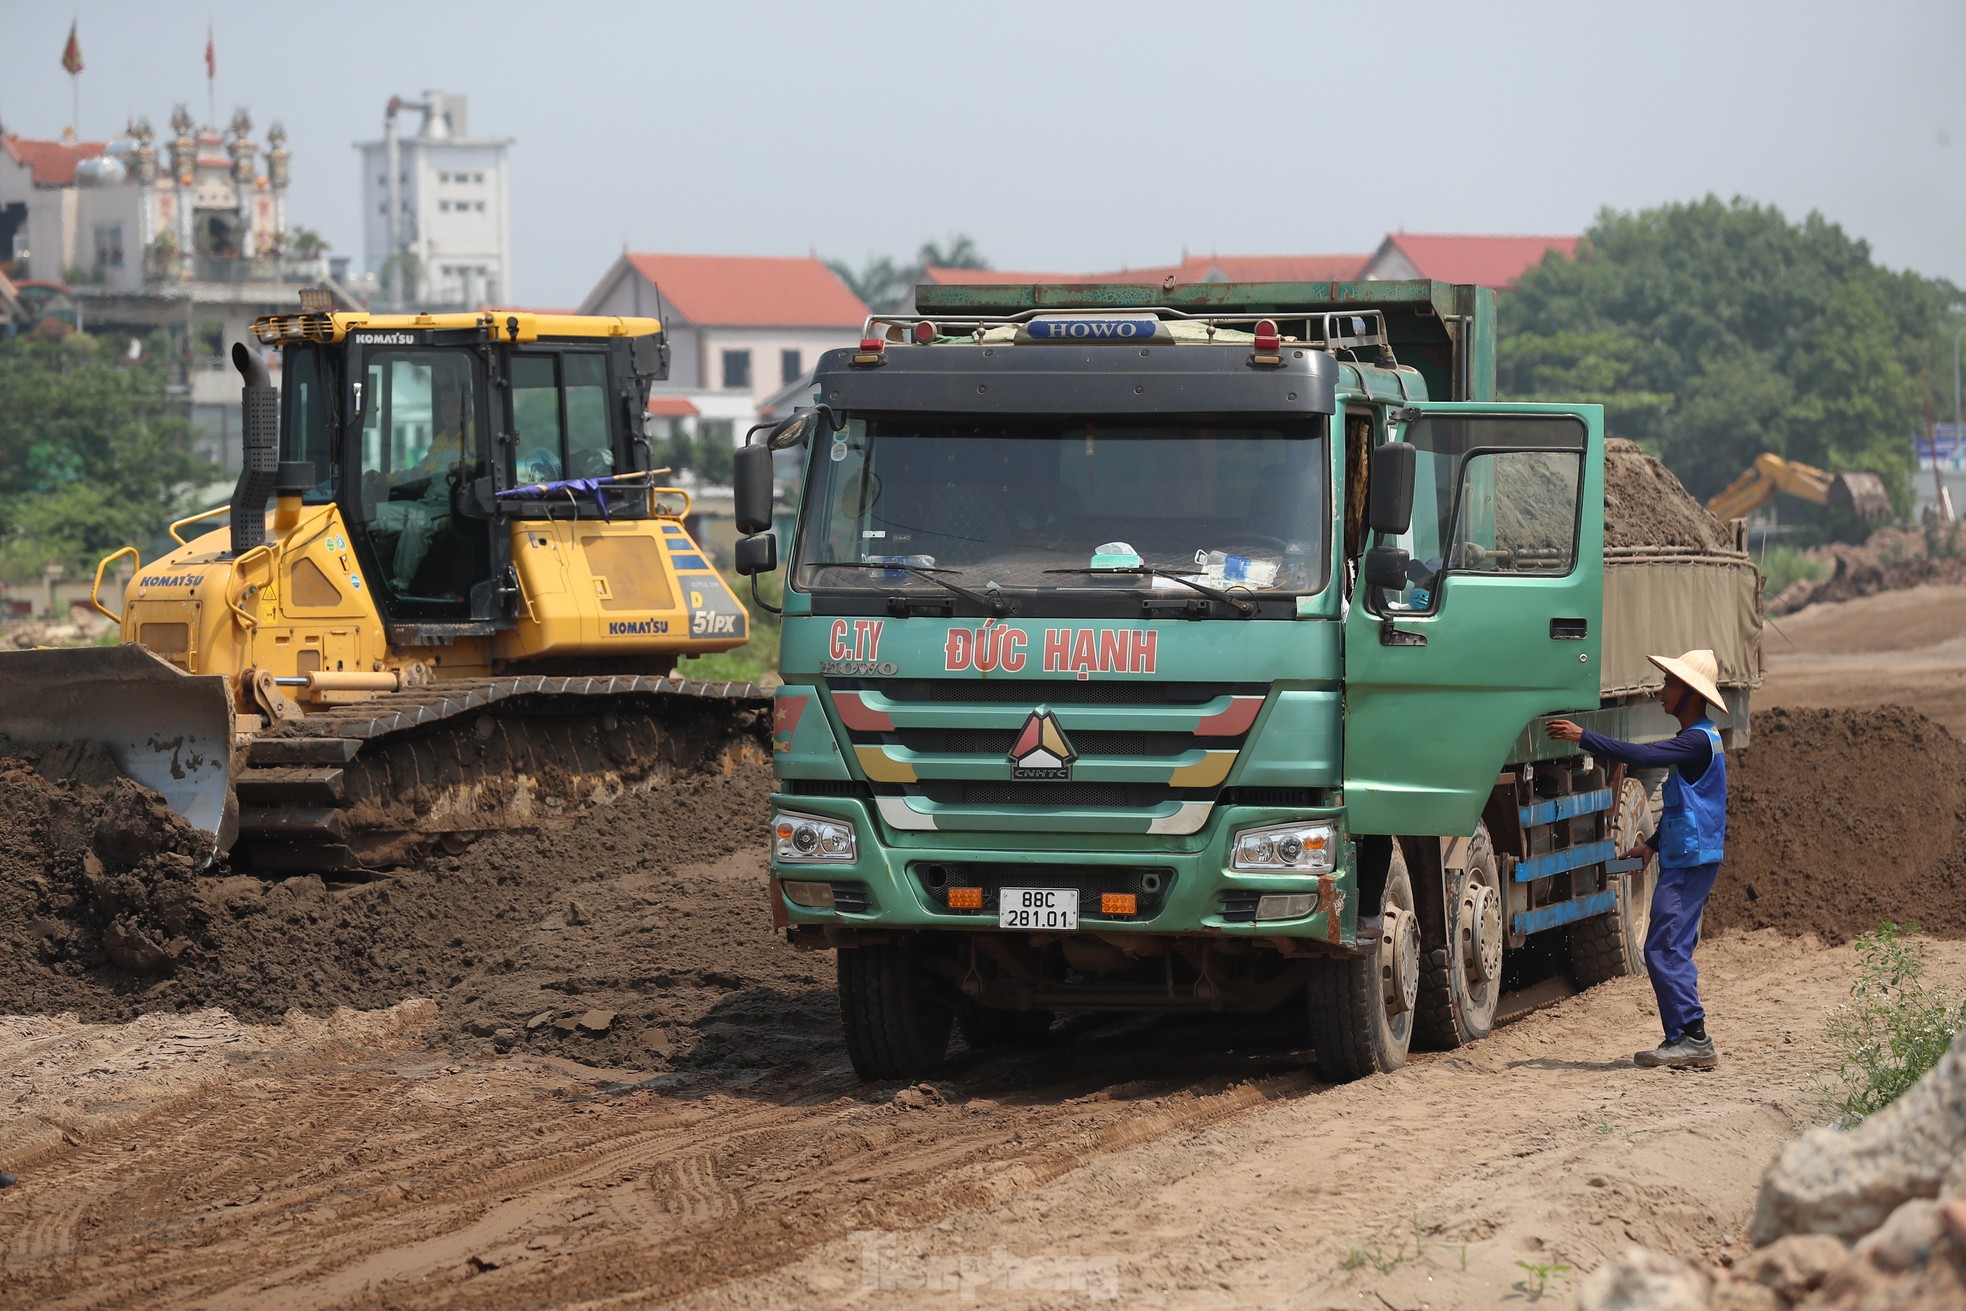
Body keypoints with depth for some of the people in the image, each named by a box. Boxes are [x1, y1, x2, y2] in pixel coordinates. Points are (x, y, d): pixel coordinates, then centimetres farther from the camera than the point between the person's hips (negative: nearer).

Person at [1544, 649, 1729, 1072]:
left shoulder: (1698, 742, -16)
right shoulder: (1696, 741, 17)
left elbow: (1641, 756, -27)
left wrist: (1582, 737, -24)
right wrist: (1654, 843, 22)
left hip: (1690, 861, -11)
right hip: (1684, 859, 11)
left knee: (1664, 948, -12)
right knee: (1673, 949, 11)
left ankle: (1693, 1039, -13)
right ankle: (1684, 1040, 12)